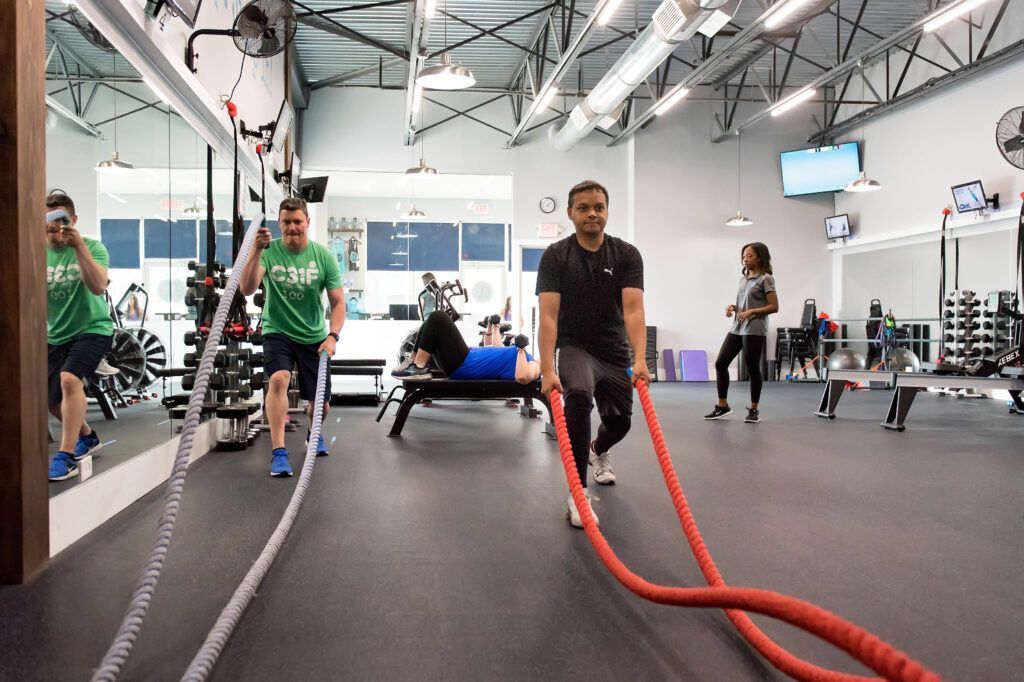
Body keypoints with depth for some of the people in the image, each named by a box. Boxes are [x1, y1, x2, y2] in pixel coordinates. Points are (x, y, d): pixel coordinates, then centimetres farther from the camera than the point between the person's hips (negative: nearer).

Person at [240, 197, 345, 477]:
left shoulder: (323, 256, -9)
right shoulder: (269, 251, -12)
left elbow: (338, 302, -7)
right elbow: (247, 289, -25)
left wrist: (332, 336, -21)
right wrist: (256, 251, -37)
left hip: (313, 337, 2)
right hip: (278, 332, -2)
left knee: (321, 402, 7)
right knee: (279, 379, -31)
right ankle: (278, 452, -25)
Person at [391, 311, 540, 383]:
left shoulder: (534, 367, -6)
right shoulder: (517, 356, 22)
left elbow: (522, 378, -31)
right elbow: (497, 348, 38)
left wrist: (522, 349, -24)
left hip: (464, 365, -10)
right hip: (465, 362, 10)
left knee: (437, 317, -17)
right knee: (432, 323, 14)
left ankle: (419, 368, -16)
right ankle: (413, 363, 10)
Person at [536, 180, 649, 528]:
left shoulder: (627, 255, -10)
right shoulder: (555, 256, -14)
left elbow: (633, 309, -22)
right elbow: (548, 315, -23)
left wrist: (640, 360, -37)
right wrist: (548, 369, -35)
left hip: (613, 349, 3)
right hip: (575, 347, -3)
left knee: (619, 420, 10)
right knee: (579, 396, -33)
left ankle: (599, 450, 51)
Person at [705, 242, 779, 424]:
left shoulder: (765, 279, -5)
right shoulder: (743, 279, 16)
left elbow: (774, 307, -10)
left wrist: (751, 312, -19)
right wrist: (732, 307, 3)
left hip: (754, 330, -7)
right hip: (737, 328, 8)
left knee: (752, 369, -1)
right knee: (720, 363, 4)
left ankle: (753, 410, 12)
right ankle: (722, 405, 16)